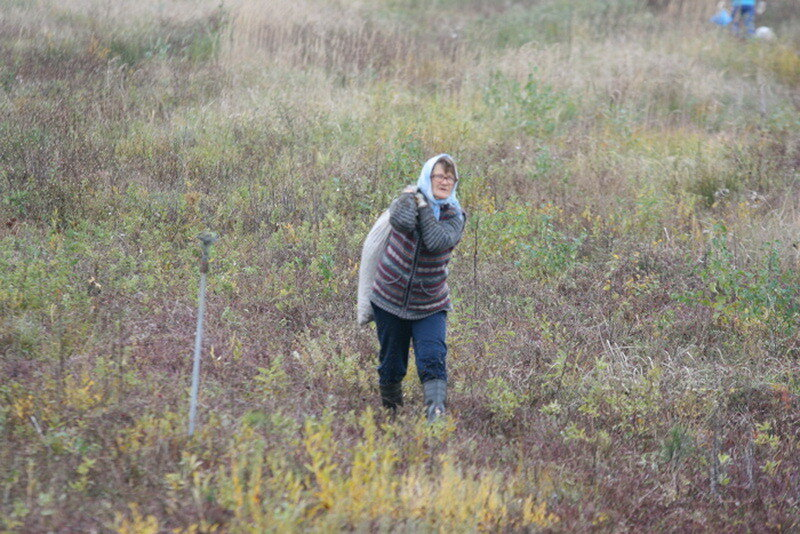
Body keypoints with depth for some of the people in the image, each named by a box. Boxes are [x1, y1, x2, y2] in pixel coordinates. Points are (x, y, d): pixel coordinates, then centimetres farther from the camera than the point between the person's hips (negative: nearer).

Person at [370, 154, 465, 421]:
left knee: (433, 360, -20)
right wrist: (409, 196, -15)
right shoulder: (407, 199, -6)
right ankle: (390, 412, 32)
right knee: (392, 365, 11)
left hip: (430, 306, 0)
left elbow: (437, 242, -24)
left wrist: (424, 205, -20)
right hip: (390, 299, 0)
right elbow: (401, 221, -31)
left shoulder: (455, 216, -3)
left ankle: (436, 413, -32)